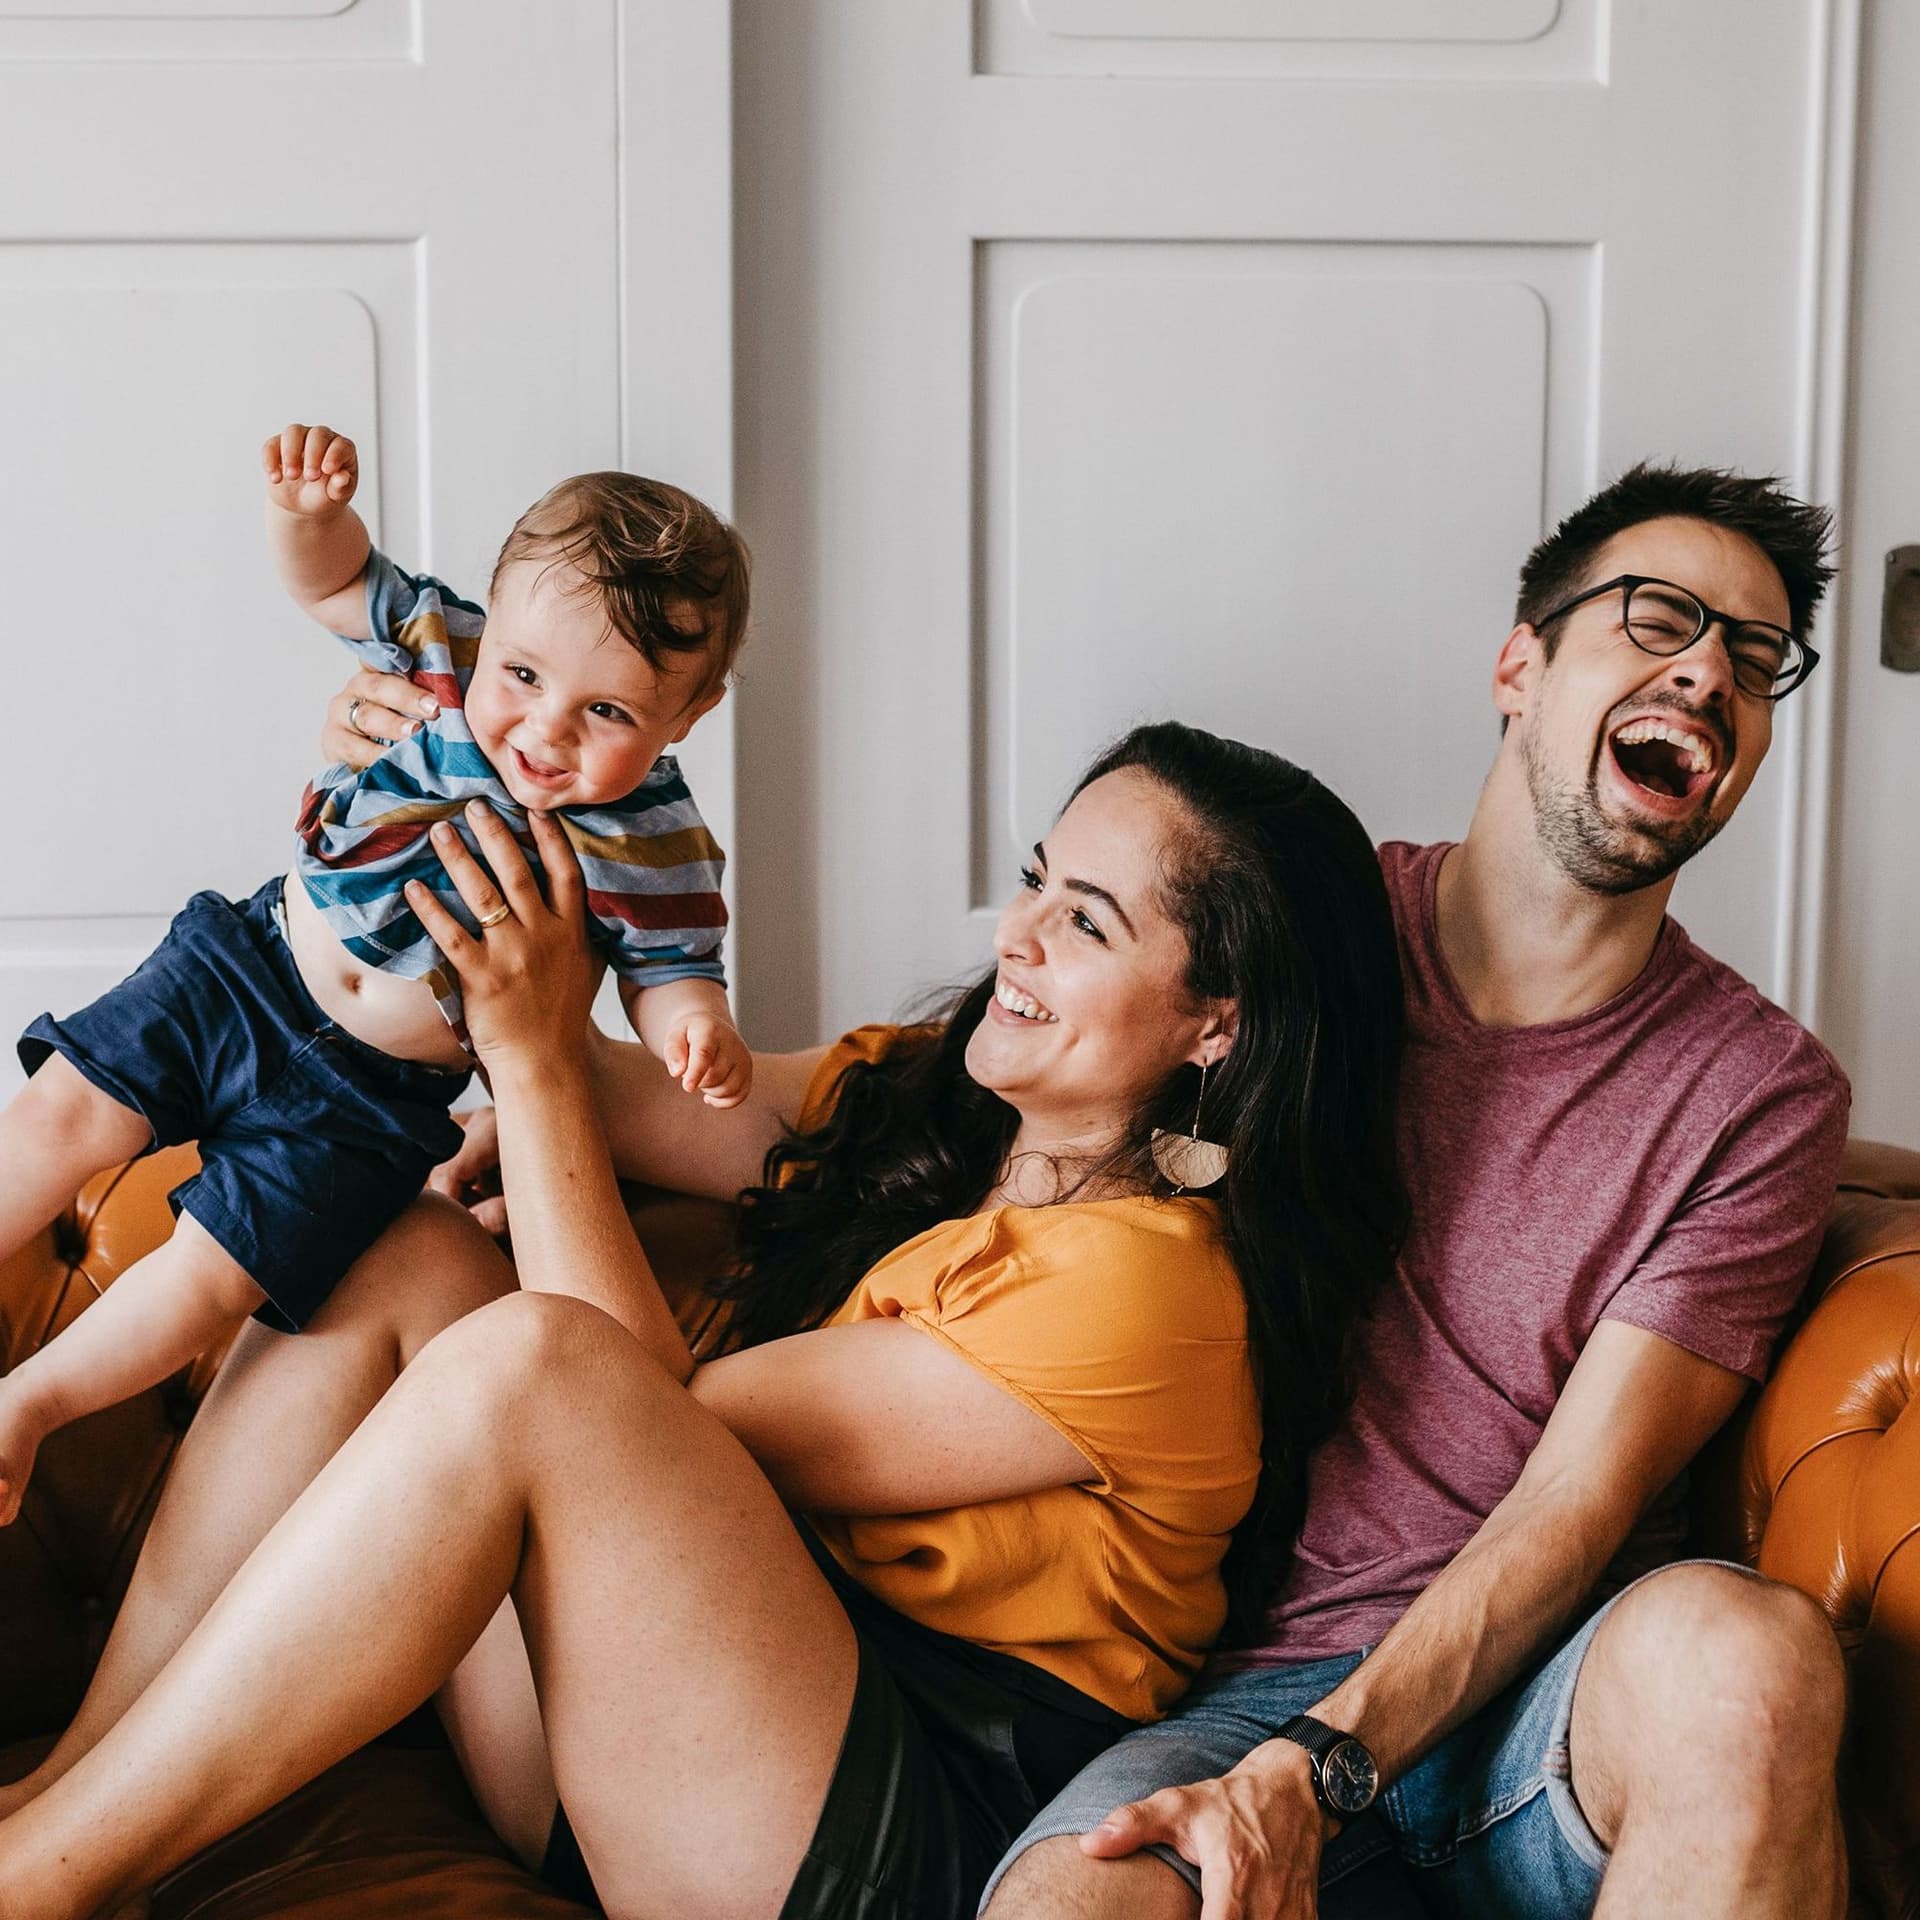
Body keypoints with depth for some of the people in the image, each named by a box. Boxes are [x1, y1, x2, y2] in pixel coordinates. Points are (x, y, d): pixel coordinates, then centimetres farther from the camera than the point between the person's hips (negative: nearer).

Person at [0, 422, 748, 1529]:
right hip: (245, 968, 3)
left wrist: (696, 1026, -32)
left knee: (215, 1271, -5)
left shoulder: (653, 848, -18)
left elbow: (669, 972, -8)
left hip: (373, 1099, -3)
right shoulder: (445, 647, -12)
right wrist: (312, 507, -21)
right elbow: (331, 578, 1)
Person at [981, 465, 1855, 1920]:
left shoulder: (1765, 1093, 1)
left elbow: (1574, 1506, -7)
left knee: (1749, 1642, -35)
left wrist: (1310, 1778, -21)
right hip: (1258, 1668, -1)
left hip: (1542, 1688, 1)